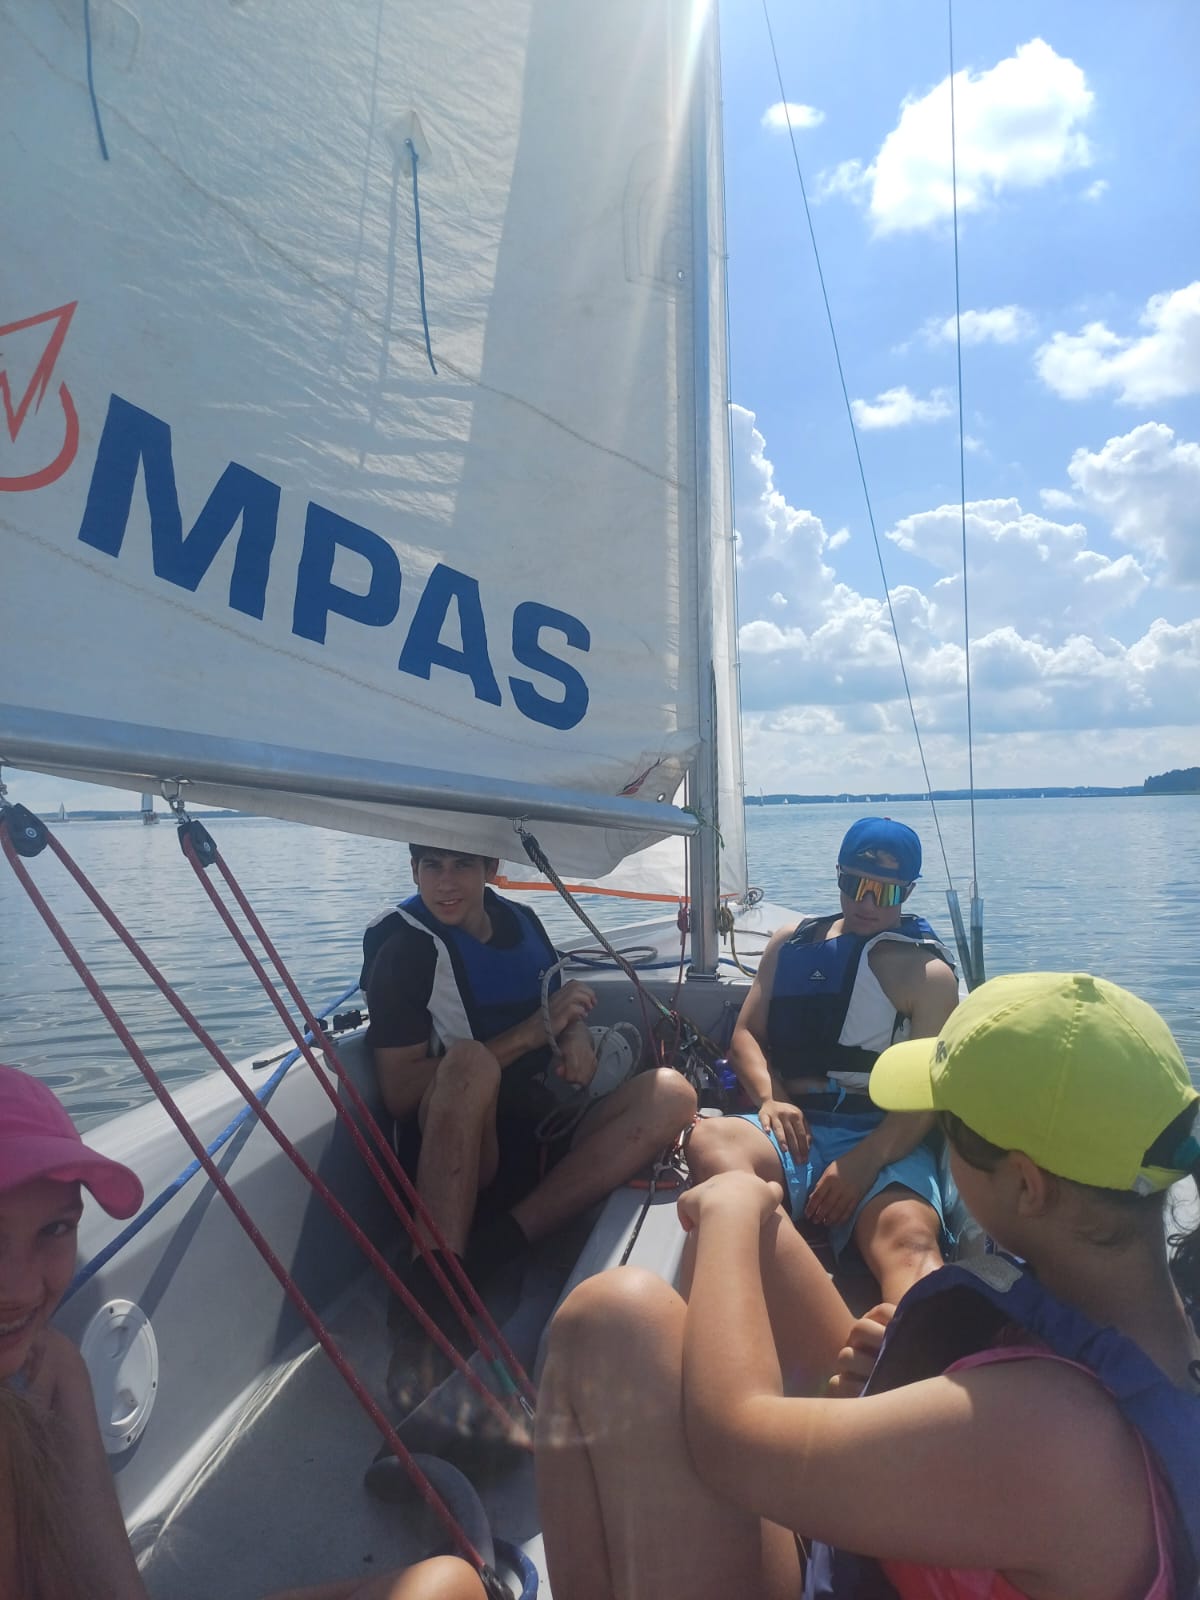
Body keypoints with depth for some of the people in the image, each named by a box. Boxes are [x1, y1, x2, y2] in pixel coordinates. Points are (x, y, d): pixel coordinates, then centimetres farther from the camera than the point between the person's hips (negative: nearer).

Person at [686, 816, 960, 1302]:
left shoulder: (928, 972, 8)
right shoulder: (790, 943, 21)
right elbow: (746, 1034, 18)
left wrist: (866, 1160, -20)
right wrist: (769, 1098, -5)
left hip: (886, 1139, -2)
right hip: (792, 1126, 2)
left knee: (909, 1238, -36)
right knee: (709, 1138, -33)